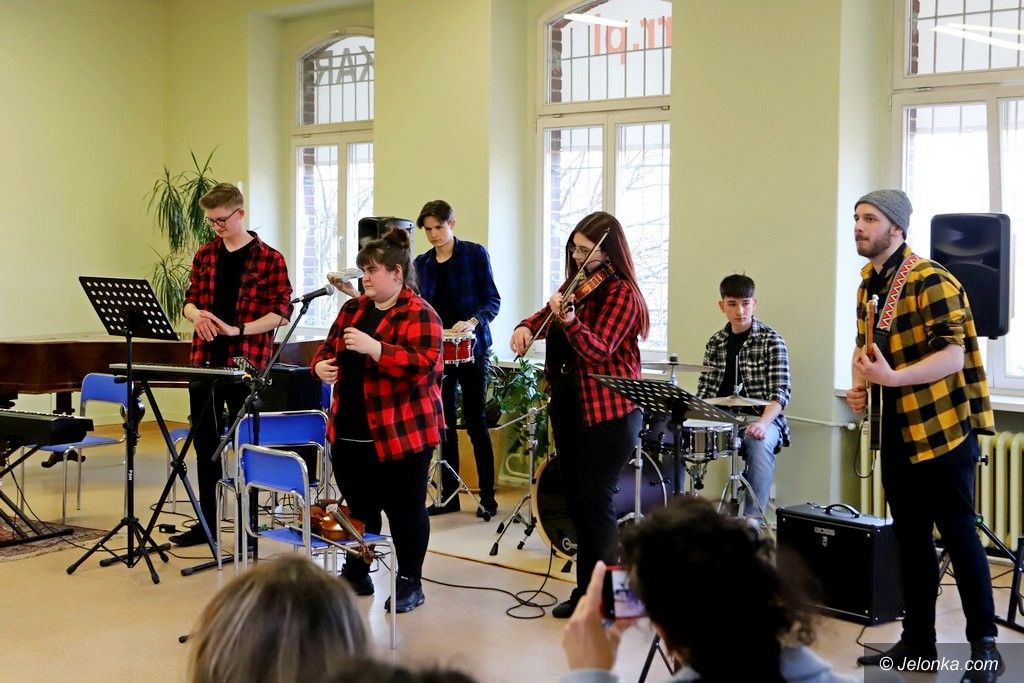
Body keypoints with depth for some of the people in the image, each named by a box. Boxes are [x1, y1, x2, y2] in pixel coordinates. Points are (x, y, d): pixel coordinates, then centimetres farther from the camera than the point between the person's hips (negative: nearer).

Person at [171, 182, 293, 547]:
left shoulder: (269, 259, -5)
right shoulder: (205, 254, 9)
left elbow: (281, 312, -7)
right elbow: (190, 300, 15)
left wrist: (238, 329, -18)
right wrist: (196, 314, -9)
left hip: (246, 365, -5)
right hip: (204, 360, 5)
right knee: (205, 443, 11)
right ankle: (206, 522, 22)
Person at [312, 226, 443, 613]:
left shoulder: (419, 314, -12)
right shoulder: (353, 308, 11)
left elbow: (423, 365, -23)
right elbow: (328, 348, 19)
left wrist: (373, 347, -29)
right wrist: (321, 366, -4)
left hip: (401, 433, -7)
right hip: (350, 432, 7)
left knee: (404, 509, 3)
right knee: (359, 507, 16)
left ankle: (410, 583, 15)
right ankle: (356, 575, 29)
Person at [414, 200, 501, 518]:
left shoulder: (475, 254, -3)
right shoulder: (422, 263, 10)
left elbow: (492, 300, -6)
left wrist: (473, 322, -23)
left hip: (471, 347, -4)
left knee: (475, 420, -2)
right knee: (444, 422, 6)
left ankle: (488, 496, 5)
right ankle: (449, 494, 14)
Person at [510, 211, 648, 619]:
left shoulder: (621, 293, -13)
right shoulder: (577, 283, 11)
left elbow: (598, 350, -22)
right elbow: (548, 315, 20)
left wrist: (568, 319, -40)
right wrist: (527, 326, -3)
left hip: (608, 413, -8)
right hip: (569, 407, 8)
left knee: (594, 502, -10)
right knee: (577, 502, 12)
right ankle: (586, 592, 21)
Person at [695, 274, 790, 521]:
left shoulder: (771, 340, -5)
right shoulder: (716, 342, 11)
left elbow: (780, 392, -12)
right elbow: (706, 389, 12)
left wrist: (763, 423, -30)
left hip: (761, 418, -4)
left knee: (760, 444, -37)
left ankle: (753, 518, -29)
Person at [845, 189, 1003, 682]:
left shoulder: (931, 281, -15)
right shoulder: (867, 285, 10)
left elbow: (952, 354, -21)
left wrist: (892, 378, -31)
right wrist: (858, 384, 4)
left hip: (942, 428, -8)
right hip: (898, 432, 8)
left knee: (958, 536, -2)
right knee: (911, 539, 13)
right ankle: (918, 641, 22)